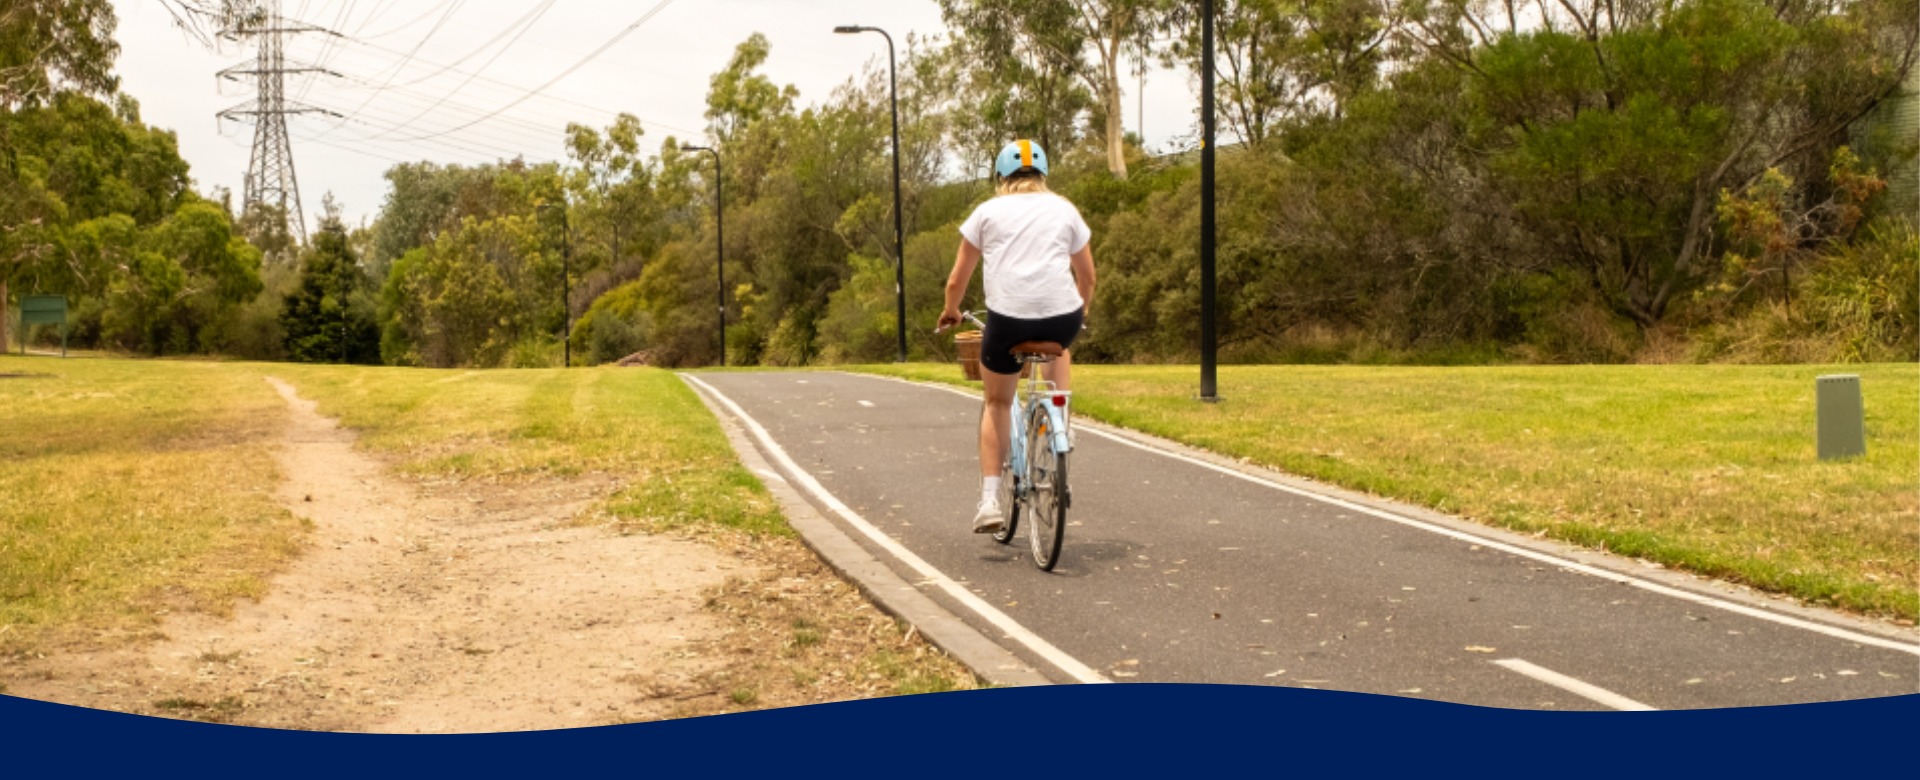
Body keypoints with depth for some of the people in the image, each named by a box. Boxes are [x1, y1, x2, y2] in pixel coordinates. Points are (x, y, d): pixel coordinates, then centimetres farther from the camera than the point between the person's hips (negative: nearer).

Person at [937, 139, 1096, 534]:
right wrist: (1081, 310, 46)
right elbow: (1087, 277, 27)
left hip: (1007, 317, -1)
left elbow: (957, 281, 17)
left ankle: (990, 500, 8)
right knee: (1059, 345, 38)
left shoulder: (988, 211, 15)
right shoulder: (1065, 210, 19)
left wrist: (951, 312, 37)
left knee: (997, 403, 19)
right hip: (1062, 316, 1)